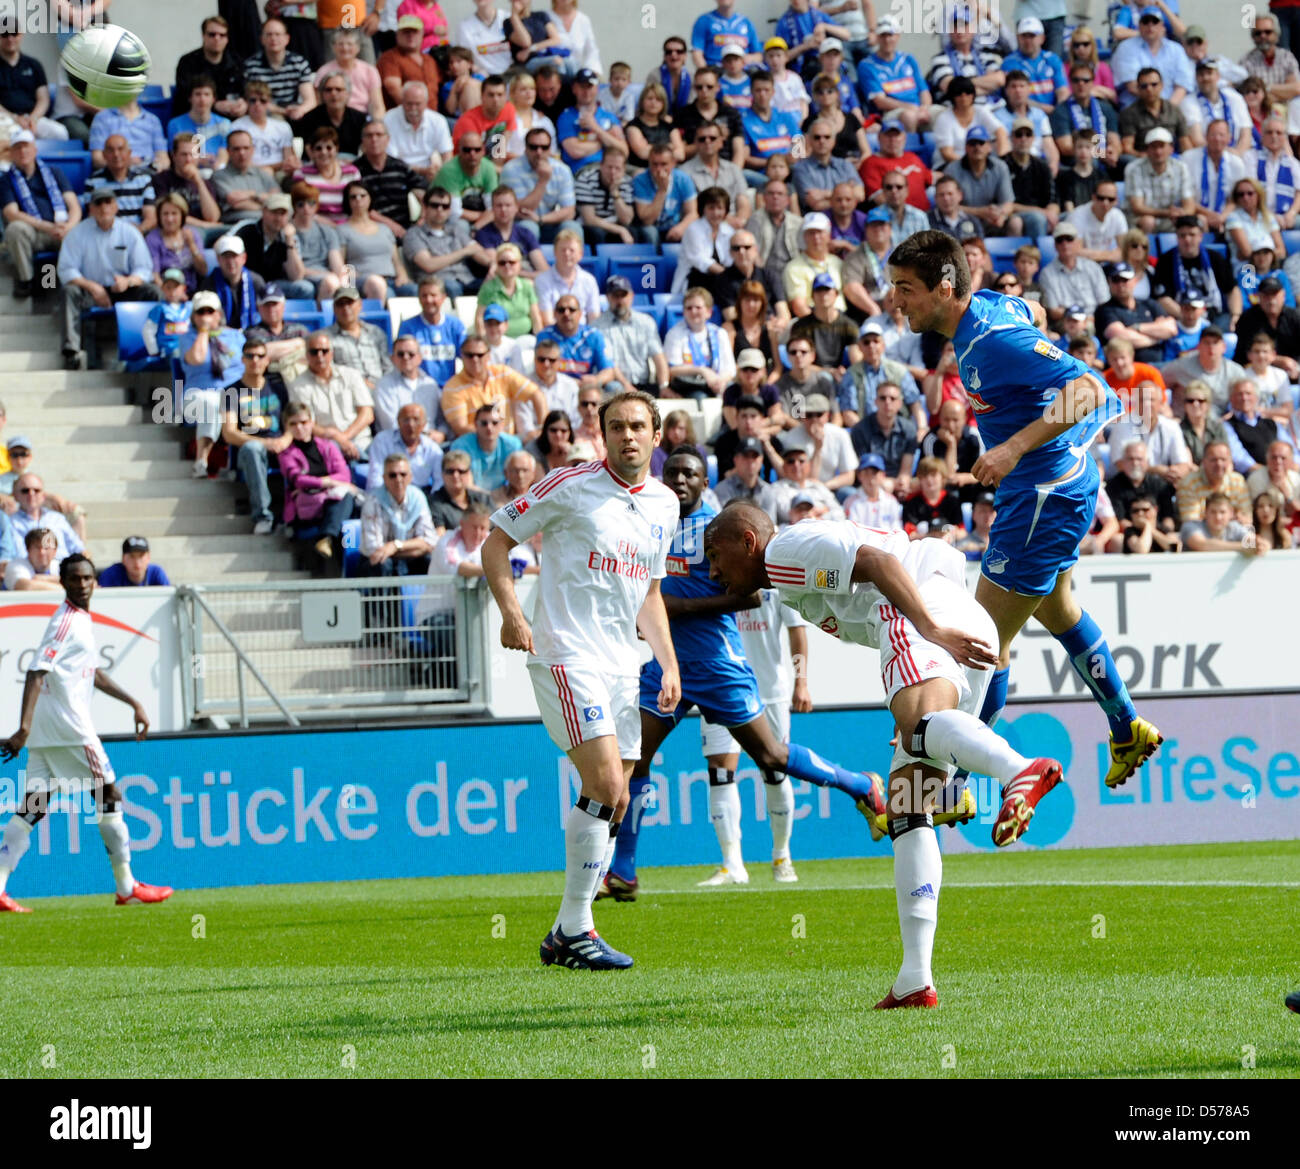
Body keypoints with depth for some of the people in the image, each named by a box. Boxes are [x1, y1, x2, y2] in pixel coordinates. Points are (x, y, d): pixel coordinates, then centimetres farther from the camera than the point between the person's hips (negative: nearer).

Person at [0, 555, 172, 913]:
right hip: (67, 723, -9)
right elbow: (37, 673, -22)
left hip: (48, 727, 9)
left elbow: (93, 674, 31)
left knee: (34, 804, 4)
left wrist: (133, 703, 32)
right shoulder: (66, 622, -13)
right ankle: (126, 887, 5)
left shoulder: (82, 620, 17)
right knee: (108, 795, 0)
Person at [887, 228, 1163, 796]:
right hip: (1065, 484, 11)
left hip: (1044, 500, -11)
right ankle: (1127, 730, 47)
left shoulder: (996, 341, -30)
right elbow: (1035, 313, 23)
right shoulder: (988, 304, -1)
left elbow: (1088, 389, -37)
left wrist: (1015, 447, -45)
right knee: (1055, 609, 31)